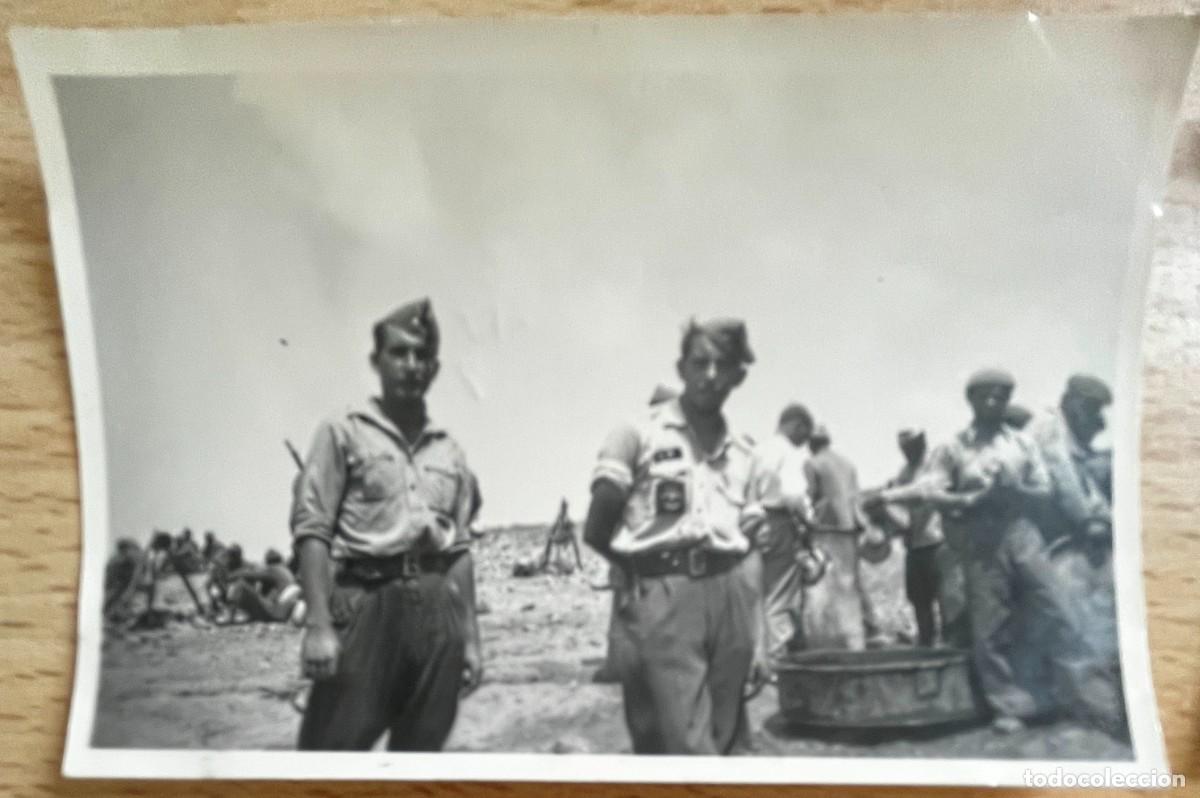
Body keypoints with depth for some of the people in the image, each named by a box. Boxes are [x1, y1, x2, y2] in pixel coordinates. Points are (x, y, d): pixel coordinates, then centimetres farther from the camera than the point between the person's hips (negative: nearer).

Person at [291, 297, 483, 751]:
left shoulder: (450, 453, 14)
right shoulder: (344, 433, 1)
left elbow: (461, 551, 15)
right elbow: (312, 531, -5)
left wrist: (470, 638, 11)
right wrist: (319, 624, -14)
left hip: (436, 610, 5)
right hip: (366, 602, -4)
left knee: (419, 758, 11)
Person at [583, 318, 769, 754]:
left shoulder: (743, 452, 15)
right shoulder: (638, 434, 2)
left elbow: (750, 551, 16)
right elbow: (596, 531, 0)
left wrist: (758, 638, 13)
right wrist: (650, 570, 7)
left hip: (732, 595, 5)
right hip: (663, 598, -5)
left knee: (719, 741, 9)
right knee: (688, 746, -10)